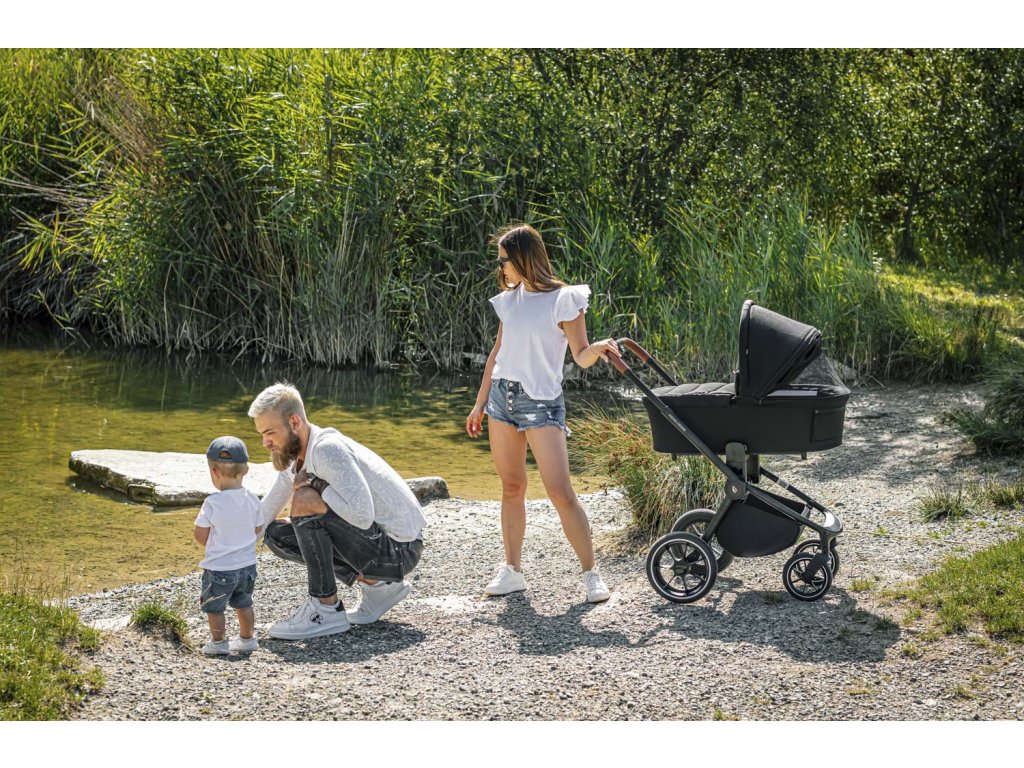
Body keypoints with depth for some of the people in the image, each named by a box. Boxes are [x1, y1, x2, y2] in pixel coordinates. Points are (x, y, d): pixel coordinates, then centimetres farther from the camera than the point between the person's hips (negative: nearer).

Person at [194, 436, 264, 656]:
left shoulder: (212, 503, -21)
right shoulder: (252, 499, -7)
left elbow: (200, 535, -13)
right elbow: (258, 529, 6)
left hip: (219, 567, -5)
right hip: (247, 564, 5)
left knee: (214, 606, 14)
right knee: (243, 603, 23)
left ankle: (218, 642, 21)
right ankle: (247, 638, 31)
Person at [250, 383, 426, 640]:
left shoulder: (328, 448, -23)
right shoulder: (294, 459, 7)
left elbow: (362, 516, -33)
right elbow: (260, 519, 15)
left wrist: (315, 484, -20)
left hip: (399, 550, -10)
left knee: (305, 501, -23)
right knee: (276, 534, 9)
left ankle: (327, 610, -15)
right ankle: (374, 584, 8)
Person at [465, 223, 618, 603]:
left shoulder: (563, 300, -8)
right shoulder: (509, 299, 10)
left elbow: (581, 356, -9)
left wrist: (598, 348, -32)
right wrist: (480, 403, 20)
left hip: (541, 402, -6)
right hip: (501, 397, 6)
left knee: (561, 493, -12)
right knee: (511, 487, 9)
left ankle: (591, 575, -5)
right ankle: (512, 571, 16)